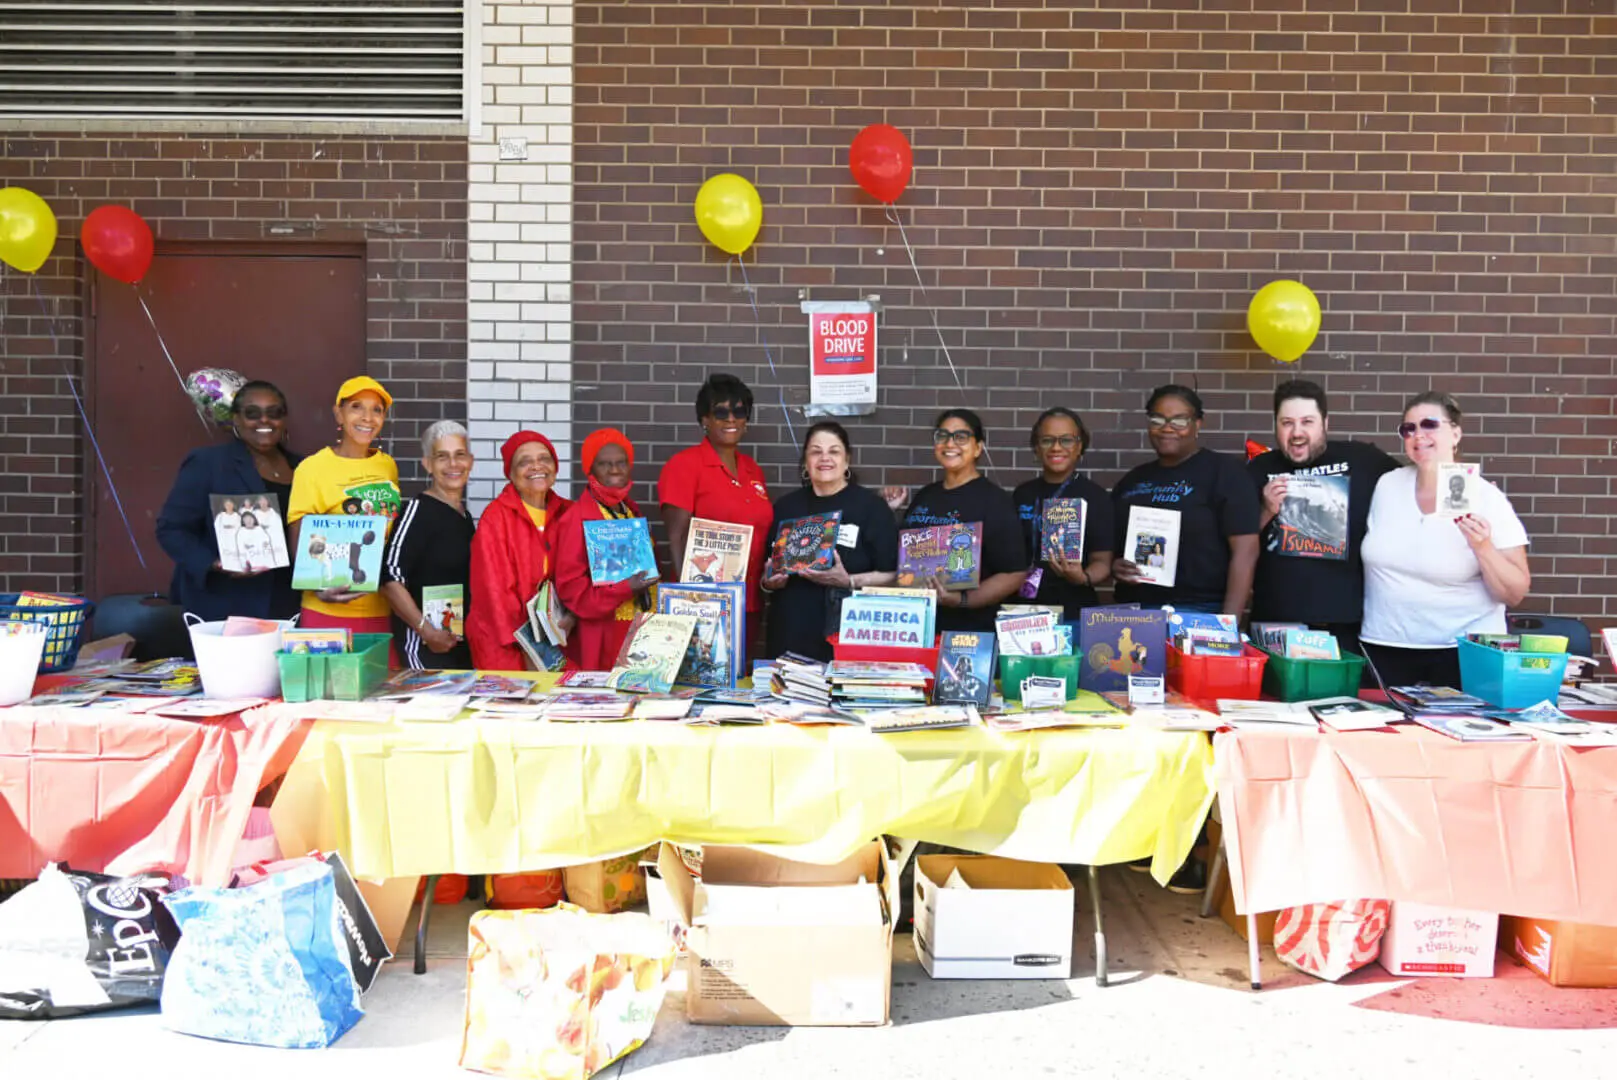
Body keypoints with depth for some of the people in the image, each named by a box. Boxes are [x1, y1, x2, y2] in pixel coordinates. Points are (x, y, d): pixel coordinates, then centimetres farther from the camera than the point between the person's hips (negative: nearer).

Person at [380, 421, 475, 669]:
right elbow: (390, 577, -18)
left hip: (463, 642, 8)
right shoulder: (418, 509, -10)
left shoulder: (465, 516, 13)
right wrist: (427, 632, -21)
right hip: (424, 645, -8)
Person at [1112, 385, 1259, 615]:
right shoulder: (1132, 481, 13)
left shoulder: (1223, 471, -4)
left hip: (1198, 613, -5)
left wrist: (1228, 623, -17)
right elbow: (1109, 543, 21)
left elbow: (1245, 550, -11)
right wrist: (1114, 566, -2)